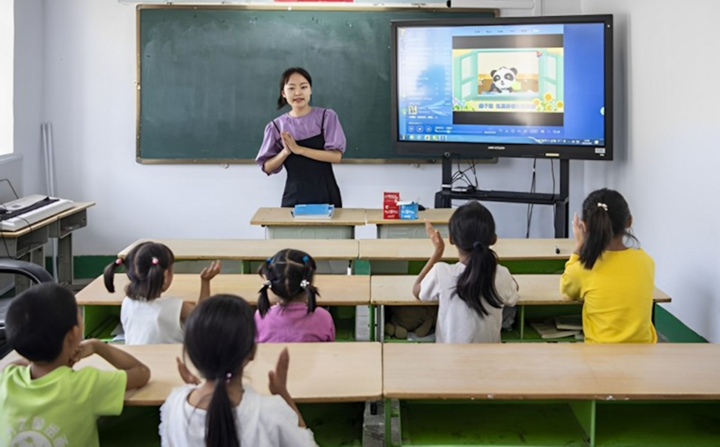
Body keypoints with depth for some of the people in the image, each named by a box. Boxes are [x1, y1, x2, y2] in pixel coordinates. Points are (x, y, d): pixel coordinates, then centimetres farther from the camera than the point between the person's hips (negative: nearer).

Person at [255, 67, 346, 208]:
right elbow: (267, 167, 5)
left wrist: (298, 149, -15)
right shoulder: (277, 126, 2)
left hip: (325, 195, -1)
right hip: (294, 197, 1)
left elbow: (336, 156, -10)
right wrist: (286, 152, -14)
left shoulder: (326, 117, -1)